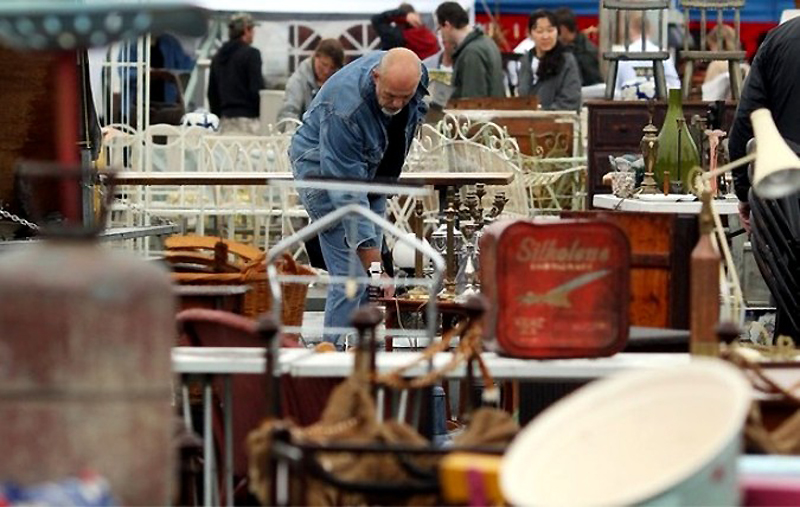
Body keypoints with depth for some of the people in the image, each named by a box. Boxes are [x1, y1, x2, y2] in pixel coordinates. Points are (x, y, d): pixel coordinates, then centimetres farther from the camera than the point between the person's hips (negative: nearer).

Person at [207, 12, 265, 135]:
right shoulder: (250, 54, -6)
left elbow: (212, 92, 19)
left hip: (225, 117, 7)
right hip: (247, 117, -7)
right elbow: (257, 89, -11)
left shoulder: (218, 57, 16)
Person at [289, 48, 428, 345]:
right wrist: (373, 264, -41)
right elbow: (346, 191, -38)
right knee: (352, 274, -16)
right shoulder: (344, 110, -39)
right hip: (324, 168, -7)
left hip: (372, 171, 7)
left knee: (371, 269, 5)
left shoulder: (416, 76, -19)